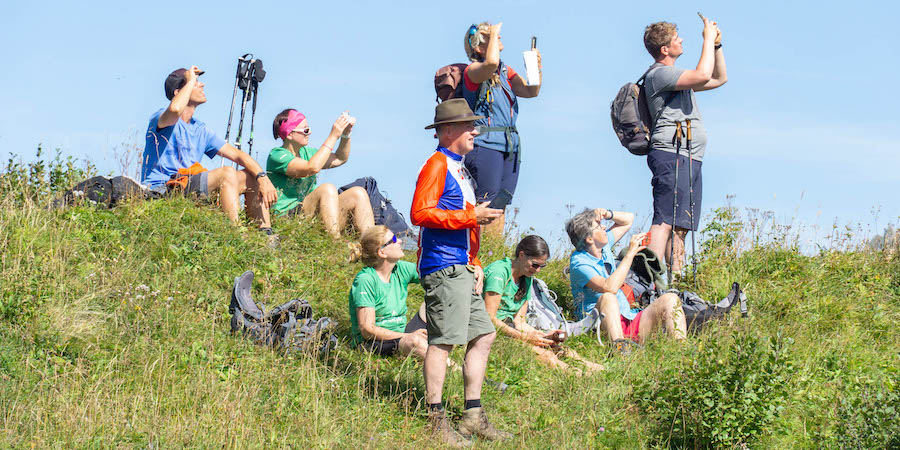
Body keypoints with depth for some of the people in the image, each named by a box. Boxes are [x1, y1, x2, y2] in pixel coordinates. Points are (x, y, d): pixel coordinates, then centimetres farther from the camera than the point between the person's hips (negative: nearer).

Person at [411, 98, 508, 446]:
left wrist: (475, 265, 18)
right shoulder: (436, 165, -8)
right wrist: (471, 217, -17)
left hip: (462, 268, 10)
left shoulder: (458, 168, 22)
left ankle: (473, 416, 15)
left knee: (483, 336, 9)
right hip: (442, 267, -10)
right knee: (443, 340, -9)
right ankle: (436, 420, -5)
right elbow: (420, 213, -19)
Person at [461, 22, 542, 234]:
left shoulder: (506, 72, 18)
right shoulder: (473, 71, -6)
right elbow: (491, 62, -27)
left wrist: (536, 67, -4)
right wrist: (494, 34, -13)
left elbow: (531, 91, 11)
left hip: (510, 147, 8)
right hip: (485, 144, -8)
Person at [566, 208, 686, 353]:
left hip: (630, 320, 8)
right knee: (608, 297, -38)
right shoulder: (578, 263, -12)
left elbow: (628, 219, 30)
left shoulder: (603, 248, 14)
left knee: (670, 299, -10)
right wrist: (630, 253, -21)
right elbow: (610, 287, -29)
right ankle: (619, 346, -60)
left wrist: (608, 214, 8)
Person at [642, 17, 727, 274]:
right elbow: (703, 75, -20)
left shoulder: (676, 77, 25)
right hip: (671, 155, -10)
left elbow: (719, 79, 34)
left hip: (689, 161, 10)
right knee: (665, 221, -19)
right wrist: (708, 39, -8)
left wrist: (717, 45, 22)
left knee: (681, 226, 5)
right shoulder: (659, 74, -7)